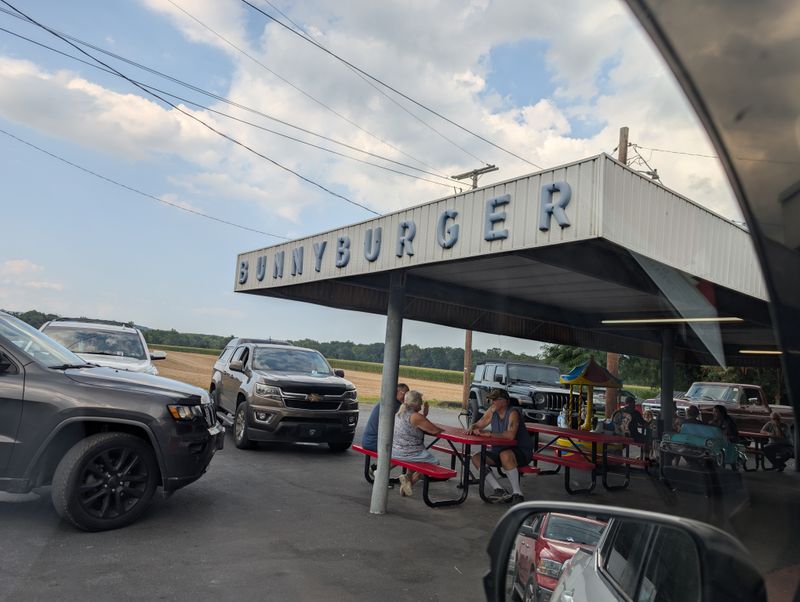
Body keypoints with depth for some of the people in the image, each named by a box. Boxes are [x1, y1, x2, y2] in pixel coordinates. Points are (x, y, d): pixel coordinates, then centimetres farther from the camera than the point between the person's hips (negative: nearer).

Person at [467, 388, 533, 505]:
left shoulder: (513, 413, -19)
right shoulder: (492, 411, 1)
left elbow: (510, 435, -34)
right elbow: (479, 424, 9)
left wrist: (489, 434, -35)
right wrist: (472, 428, -15)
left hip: (522, 452, -8)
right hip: (500, 450, 8)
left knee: (505, 455, -39)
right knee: (476, 458, -10)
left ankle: (517, 493, -24)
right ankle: (500, 491, -15)